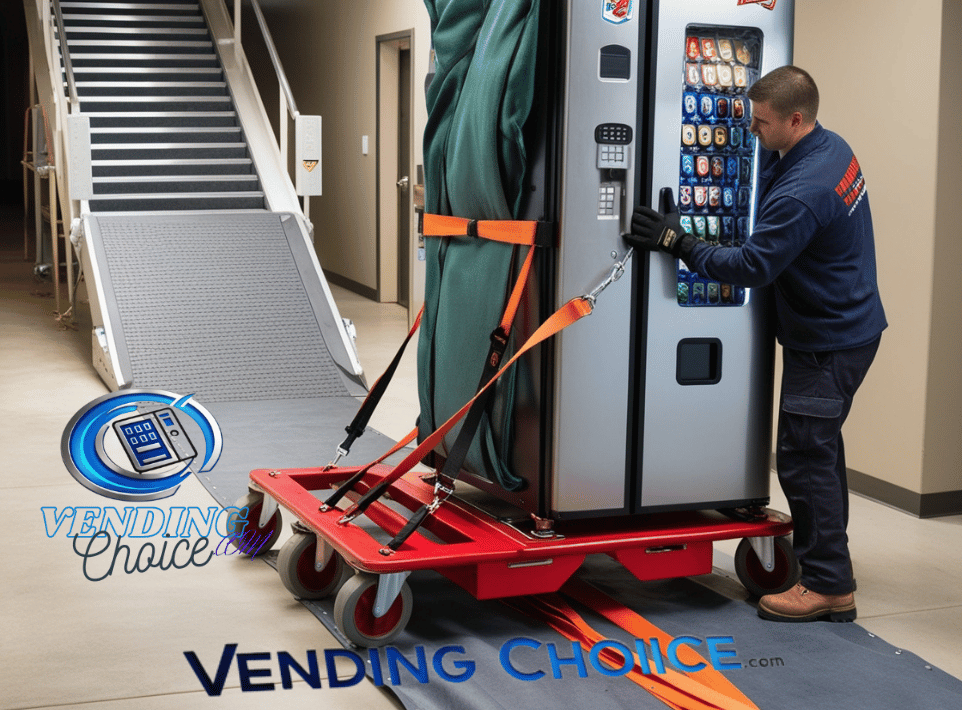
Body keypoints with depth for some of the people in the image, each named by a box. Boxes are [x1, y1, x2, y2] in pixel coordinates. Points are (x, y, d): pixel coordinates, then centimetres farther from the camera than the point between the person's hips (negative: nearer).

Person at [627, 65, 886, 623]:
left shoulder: (803, 193, -29)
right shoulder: (834, 149, 3)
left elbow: (752, 266, -26)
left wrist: (677, 243, -21)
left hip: (828, 342, -10)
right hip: (850, 325, 10)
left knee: (804, 456, -6)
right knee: (820, 447, 19)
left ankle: (829, 586, 1)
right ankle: (823, 554, 32)